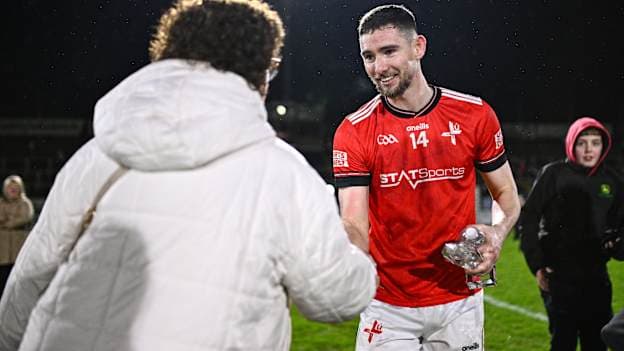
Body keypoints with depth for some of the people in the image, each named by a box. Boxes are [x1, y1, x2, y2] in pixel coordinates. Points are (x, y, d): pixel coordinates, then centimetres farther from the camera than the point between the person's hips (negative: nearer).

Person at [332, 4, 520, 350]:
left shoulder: (474, 114, -4)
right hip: (387, 306, -1)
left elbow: (506, 194, 7)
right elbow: (355, 225, -15)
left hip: (459, 301, 2)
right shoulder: (354, 132, -9)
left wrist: (498, 233, -14)